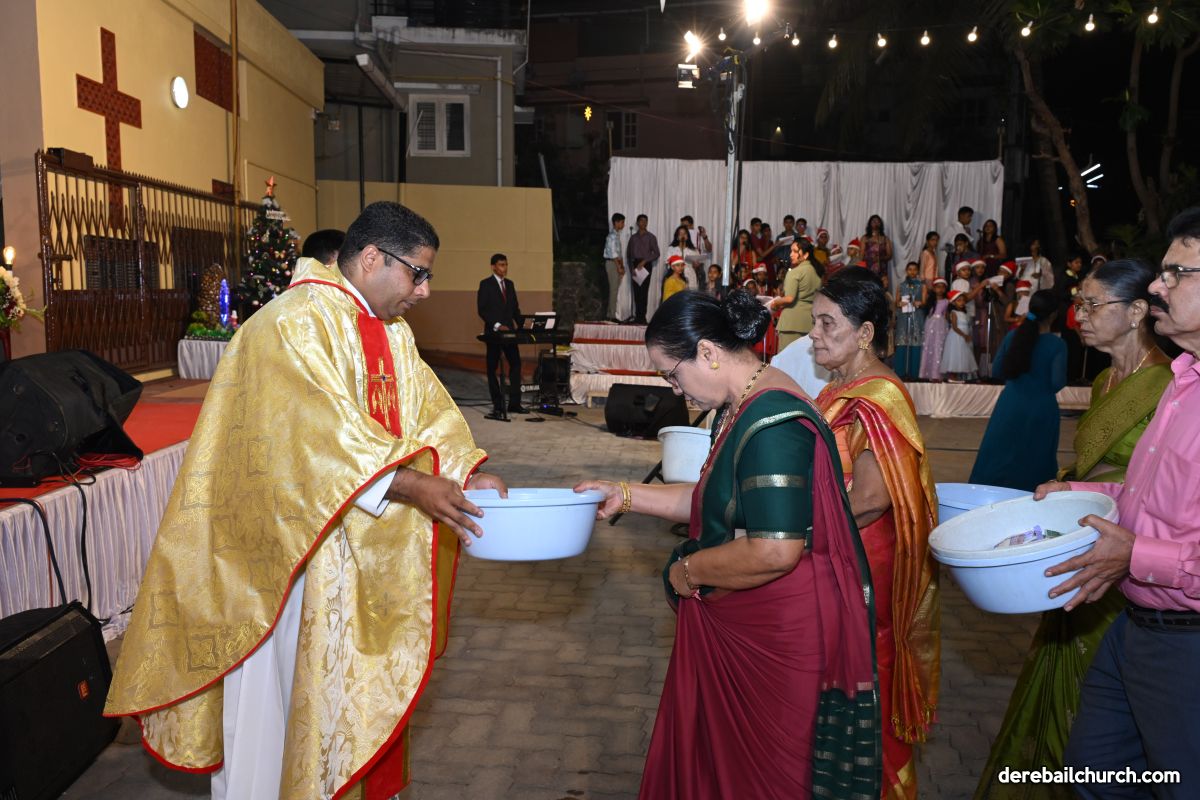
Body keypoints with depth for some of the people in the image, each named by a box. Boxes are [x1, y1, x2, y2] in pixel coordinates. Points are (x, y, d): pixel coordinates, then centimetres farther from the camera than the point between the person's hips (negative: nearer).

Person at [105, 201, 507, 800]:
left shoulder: (391, 331, 9)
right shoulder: (297, 324, -20)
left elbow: (427, 407, 5)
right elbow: (326, 429, -28)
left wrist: (463, 473, -10)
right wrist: (412, 487, -30)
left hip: (365, 543, 8)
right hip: (288, 544, -8)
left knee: (359, 672, 19)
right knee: (288, 680, 7)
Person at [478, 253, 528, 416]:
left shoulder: (510, 284, 14)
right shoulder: (485, 284, -4)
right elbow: (481, 309, -11)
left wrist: (520, 325, 2)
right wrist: (497, 326, -19)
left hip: (509, 330, 5)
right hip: (493, 332, -5)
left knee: (516, 364, 0)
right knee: (493, 368, 1)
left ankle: (514, 403, 5)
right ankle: (497, 405, 7)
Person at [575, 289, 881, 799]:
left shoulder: (771, 422, -26)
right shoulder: (741, 407, 6)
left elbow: (773, 552, -32)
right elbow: (715, 500, 14)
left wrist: (688, 572, -16)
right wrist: (625, 495, 8)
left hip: (779, 637, -9)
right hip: (738, 626, 9)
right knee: (709, 755, 24)